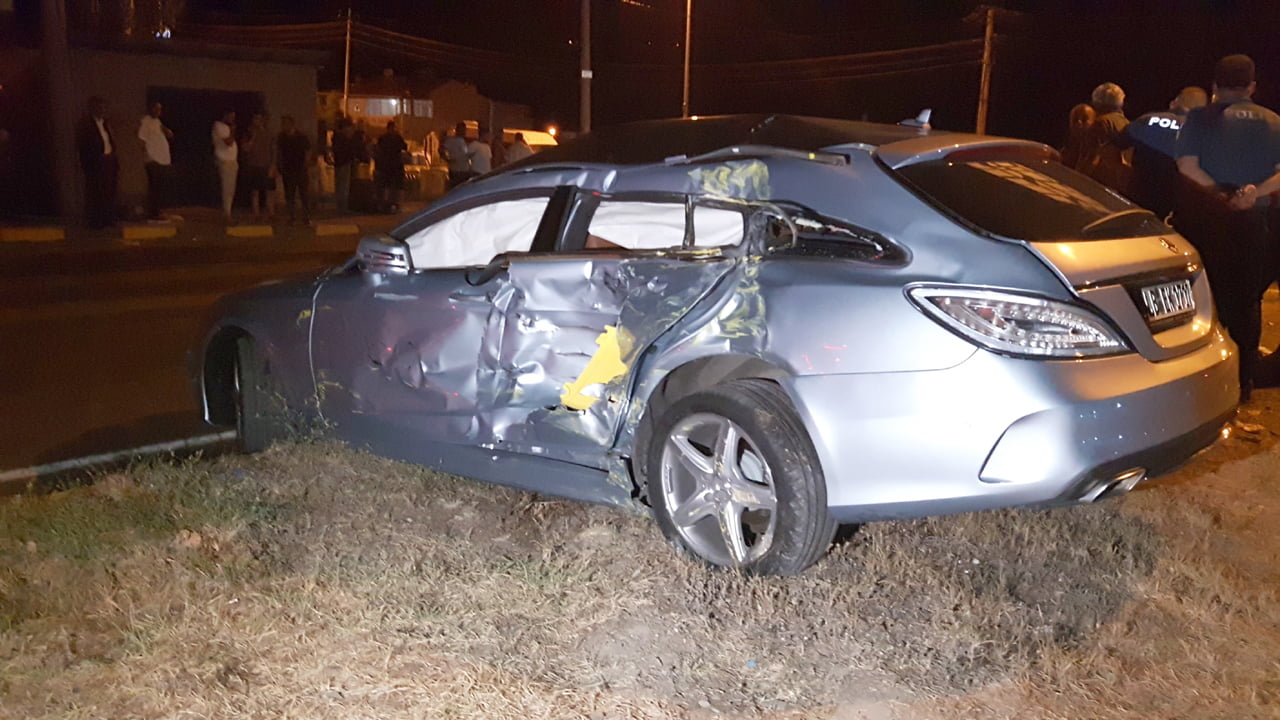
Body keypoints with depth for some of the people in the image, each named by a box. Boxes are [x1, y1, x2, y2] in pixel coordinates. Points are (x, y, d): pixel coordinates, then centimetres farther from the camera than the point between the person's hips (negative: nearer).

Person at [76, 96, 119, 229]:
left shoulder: (105, 123, 16)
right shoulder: (85, 123, -5)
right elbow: (80, 145, -7)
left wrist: (116, 164, 13)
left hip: (109, 161, 7)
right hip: (95, 163, -7)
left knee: (109, 192, 8)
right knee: (95, 193, -4)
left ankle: (108, 220, 15)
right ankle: (94, 222, 1)